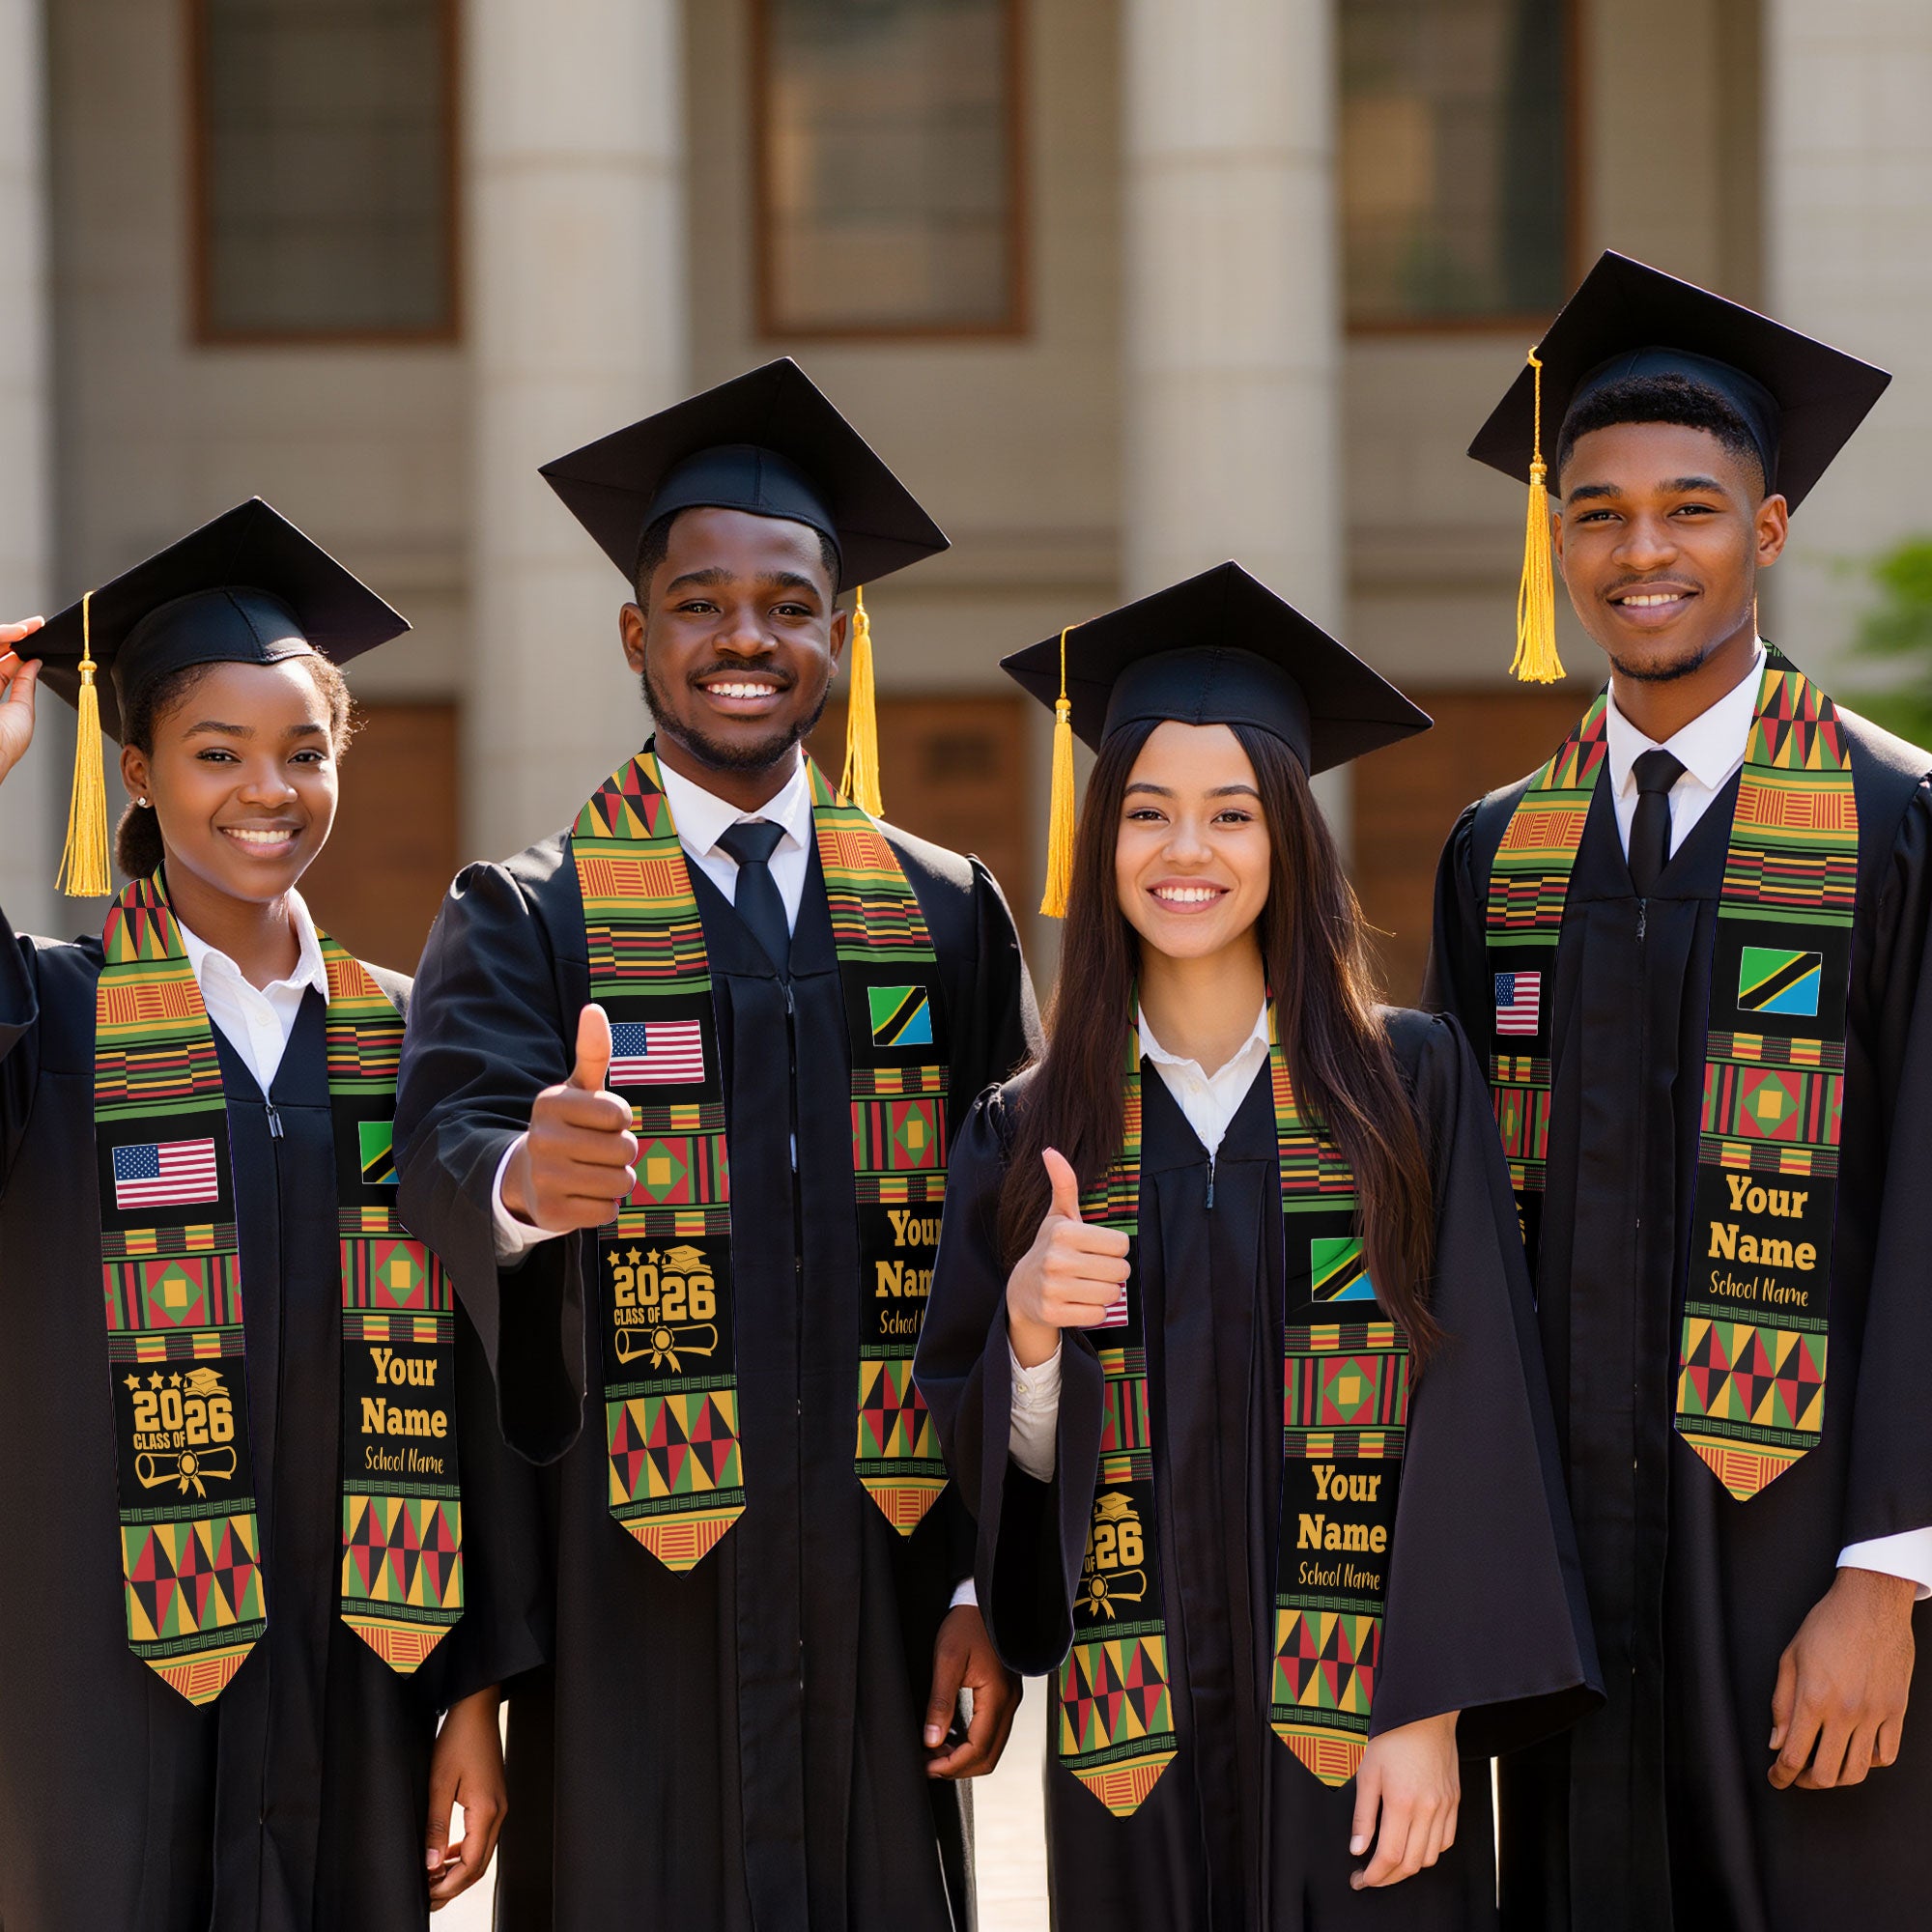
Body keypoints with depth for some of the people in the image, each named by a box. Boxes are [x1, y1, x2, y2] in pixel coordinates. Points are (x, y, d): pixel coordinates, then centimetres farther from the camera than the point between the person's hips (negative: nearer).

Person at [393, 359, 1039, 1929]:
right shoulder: (529, 923, 1)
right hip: (630, 1605, -2)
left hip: (878, 1592, 2)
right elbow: (448, 1135, -18)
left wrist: (990, 1580, 0)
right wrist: (520, 1177, -42)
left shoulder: (946, 919, 9)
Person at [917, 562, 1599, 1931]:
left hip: (1361, 1730, -2)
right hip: (1136, 1748, 2)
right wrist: (1028, 1327, -15)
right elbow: (994, 1462, 6)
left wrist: (1431, 1715, -12)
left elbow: (1470, 1411, -5)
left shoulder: (1409, 1085, 0)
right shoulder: (1026, 1135, 6)